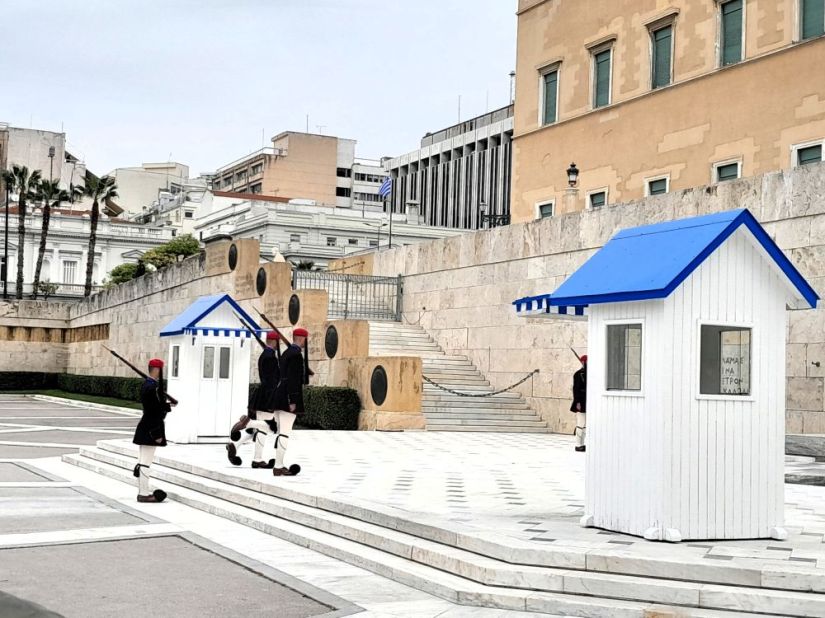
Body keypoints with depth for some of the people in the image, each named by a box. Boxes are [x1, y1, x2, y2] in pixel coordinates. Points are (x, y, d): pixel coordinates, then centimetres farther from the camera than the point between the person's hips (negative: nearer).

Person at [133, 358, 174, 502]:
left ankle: (142, 492, 21)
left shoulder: (146, 384, 12)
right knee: (146, 462, -5)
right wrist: (157, 434, -20)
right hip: (150, 429, -11)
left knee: (142, 462, 14)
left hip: (144, 427, 11)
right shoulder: (153, 387, -20)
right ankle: (144, 494, -1)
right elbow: (154, 412, -22)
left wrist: (167, 405, 23)